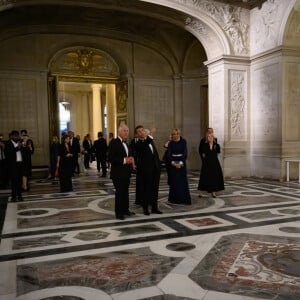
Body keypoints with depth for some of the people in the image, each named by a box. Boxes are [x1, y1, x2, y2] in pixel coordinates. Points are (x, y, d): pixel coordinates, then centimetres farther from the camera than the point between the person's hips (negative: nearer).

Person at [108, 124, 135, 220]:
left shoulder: (125, 143, 16)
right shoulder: (114, 142, -11)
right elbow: (110, 158, -18)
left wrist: (130, 160, 1)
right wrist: (124, 160, -23)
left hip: (126, 172, 8)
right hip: (118, 173, -8)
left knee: (125, 192, 13)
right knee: (119, 192, -2)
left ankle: (125, 209, 25)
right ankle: (118, 212, 9)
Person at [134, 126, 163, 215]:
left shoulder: (150, 140, 13)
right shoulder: (138, 143, -11)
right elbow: (144, 145, -34)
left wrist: (159, 164, 18)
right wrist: (149, 135, -45)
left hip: (155, 169, 7)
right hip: (145, 171, -7)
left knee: (155, 190, 13)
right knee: (146, 190, 3)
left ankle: (154, 207, 24)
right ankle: (145, 208, 16)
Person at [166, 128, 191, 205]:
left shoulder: (183, 142, -1)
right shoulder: (170, 143, 2)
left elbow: (185, 153, -6)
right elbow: (168, 154, -2)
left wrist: (181, 163, -15)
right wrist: (173, 163, -15)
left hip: (181, 163, -1)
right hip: (172, 163, 1)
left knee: (182, 181, -1)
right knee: (173, 181, 1)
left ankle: (184, 198, 5)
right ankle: (174, 198, 8)